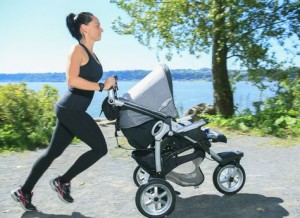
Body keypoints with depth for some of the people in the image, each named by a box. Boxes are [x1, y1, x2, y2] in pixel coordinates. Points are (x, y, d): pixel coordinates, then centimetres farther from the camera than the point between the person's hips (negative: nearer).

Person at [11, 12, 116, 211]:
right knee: (100, 148, -6)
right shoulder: (78, 50, -10)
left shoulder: (91, 54, 16)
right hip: (70, 108, -9)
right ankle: (63, 182, 8)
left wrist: (107, 85, 7)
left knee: (53, 152, 15)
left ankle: (24, 192, 28)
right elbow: (72, 80, -23)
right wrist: (101, 86, -21)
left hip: (72, 110, 9)